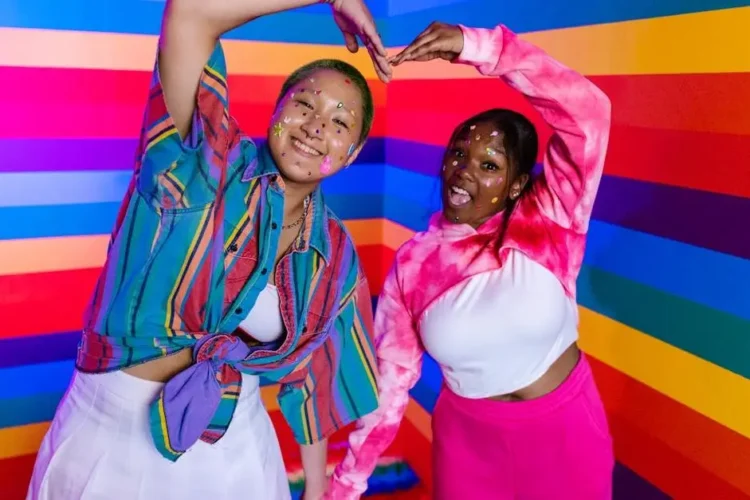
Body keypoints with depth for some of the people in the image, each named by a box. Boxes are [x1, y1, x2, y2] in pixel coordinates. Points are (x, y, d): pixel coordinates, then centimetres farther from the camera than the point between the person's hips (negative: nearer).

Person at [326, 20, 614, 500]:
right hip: (469, 440, 1)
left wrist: (480, 46, -36)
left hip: (566, 432, -1)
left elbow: (587, 112, -29)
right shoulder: (411, 264, -10)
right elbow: (390, 379, -4)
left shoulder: (548, 224, -15)